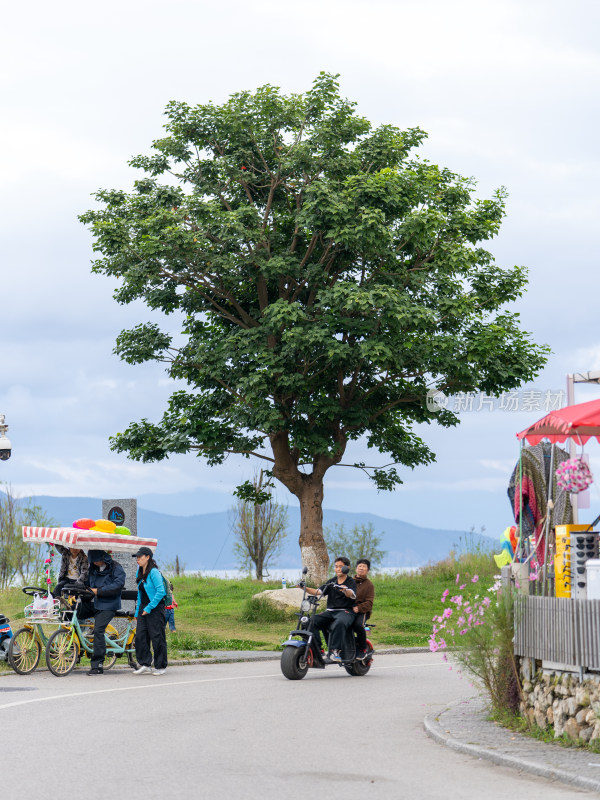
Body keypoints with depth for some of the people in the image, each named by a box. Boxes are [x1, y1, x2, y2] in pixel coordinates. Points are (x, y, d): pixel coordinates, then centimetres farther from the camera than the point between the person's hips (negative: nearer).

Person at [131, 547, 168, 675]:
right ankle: (144, 664, 6)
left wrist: (149, 607, -18)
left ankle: (161, 666, 5)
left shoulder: (154, 572, -13)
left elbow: (161, 592, -19)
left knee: (157, 637, -3)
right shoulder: (140, 573, 12)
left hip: (155, 607, -8)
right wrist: (137, 611, 15)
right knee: (140, 636, 1)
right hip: (143, 607, 8)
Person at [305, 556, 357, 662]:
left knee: (339, 624, -39)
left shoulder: (351, 582, 3)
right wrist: (305, 588, -8)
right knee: (312, 621, -21)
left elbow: (352, 594, -18)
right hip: (330, 611, 5)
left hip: (345, 611, -5)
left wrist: (345, 590, -42)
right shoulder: (332, 581, 19)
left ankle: (335, 651, -41)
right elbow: (318, 591, 8)